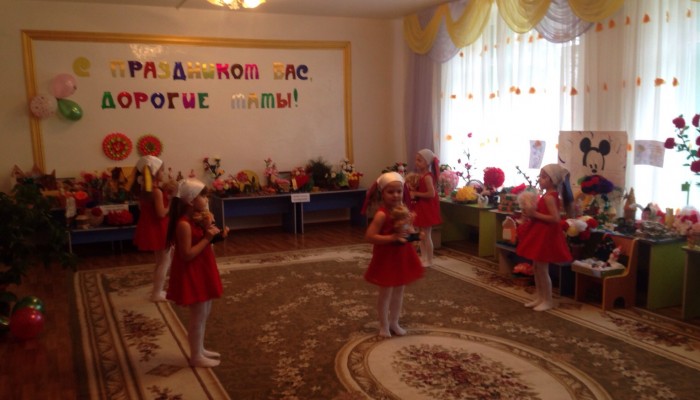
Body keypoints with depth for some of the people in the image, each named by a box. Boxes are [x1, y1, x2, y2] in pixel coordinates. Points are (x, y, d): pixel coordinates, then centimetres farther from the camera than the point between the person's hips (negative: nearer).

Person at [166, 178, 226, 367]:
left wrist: (214, 234, -1)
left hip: (202, 271, 10)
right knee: (198, 315, 0)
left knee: (204, 312, 19)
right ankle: (196, 356, 14)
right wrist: (207, 238, -24)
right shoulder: (184, 224, -23)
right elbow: (187, 254, -25)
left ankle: (200, 349, 33)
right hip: (192, 274, -10)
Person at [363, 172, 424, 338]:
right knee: (386, 293, 6)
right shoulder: (382, 214, -23)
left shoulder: (402, 208, 0)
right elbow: (369, 236, -27)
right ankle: (384, 325, 24)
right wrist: (392, 238, -30)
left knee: (399, 291, 18)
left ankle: (394, 322, 34)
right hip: (386, 257, -7)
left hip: (402, 255, 7)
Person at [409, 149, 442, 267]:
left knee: (426, 235, -2)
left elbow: (431, 193, -27)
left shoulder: (427, 176, -20)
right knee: (422, 234, 16)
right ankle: (423, 257, 26)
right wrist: (413, 192, -3)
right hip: (421, 207, 10)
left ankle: (429, 260, 8)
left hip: (427, 207, -10)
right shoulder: (420, 175, 8)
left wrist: (416, 194, -21)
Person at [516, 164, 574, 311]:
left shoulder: (549, 197, -20)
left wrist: (535, 214, -24)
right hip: (541, 233, 10)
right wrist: (532, 213, 3)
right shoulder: (549, 195, 10)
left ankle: (548, 301, 10)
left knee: (542, 268, -2)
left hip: (546, 235, -10)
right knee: (537, 267, 16)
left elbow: (556, 218, -28)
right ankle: (539, 297, 25)